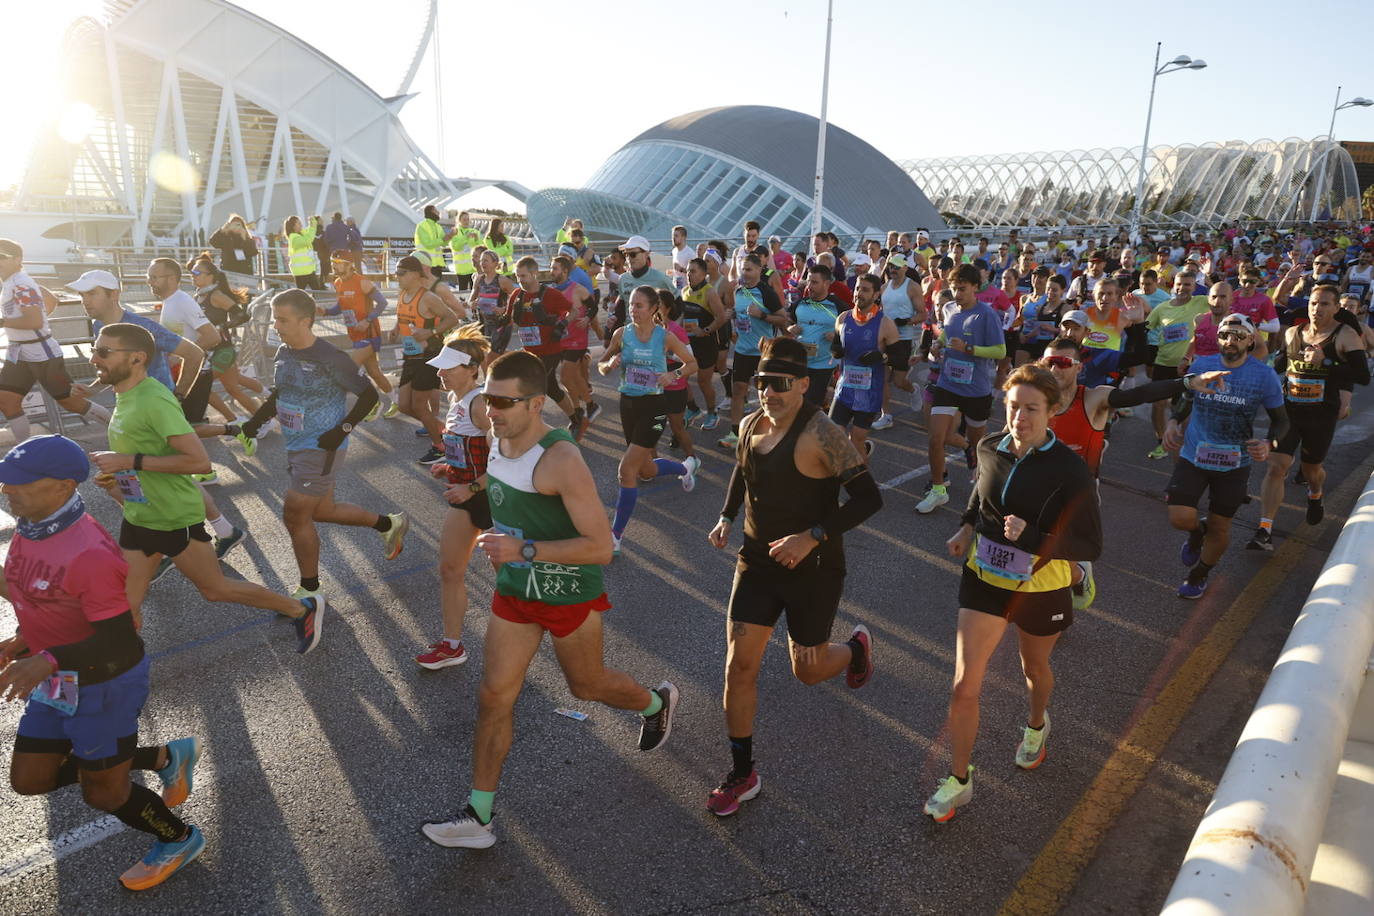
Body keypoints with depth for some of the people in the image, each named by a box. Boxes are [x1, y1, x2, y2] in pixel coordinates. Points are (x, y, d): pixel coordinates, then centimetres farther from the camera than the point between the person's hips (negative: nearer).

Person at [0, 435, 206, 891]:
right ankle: (165, 757, 29)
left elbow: (118, 642, -29)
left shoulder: (89, 554, -32)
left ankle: (180, 840, 37)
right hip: (58, 681, 9)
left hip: (104, 684, -9)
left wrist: (48, 660, -42)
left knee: (102, 793, 9)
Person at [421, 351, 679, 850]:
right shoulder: (498, 442, -4)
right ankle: (478, 816, 19)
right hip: (514, 590, 6)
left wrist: (524, 550, -35)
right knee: (495, 696, 5)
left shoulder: (562, 461, -30)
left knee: (587, 685, 17)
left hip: (570, 597, -6)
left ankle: (657, 702, 50)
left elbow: (601, 547, -31)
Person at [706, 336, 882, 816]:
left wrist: (812, 537, -30)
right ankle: (742, 774, 18)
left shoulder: (822, 435, -23)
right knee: (739, 666, 0)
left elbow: (868, 498, -23)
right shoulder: (751, 425, -1)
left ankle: (856, 646, 51)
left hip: (813, 569, -5)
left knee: (808, 671, 14)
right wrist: (726, 517, 7)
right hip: (757, 562, 5)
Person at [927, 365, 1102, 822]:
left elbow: (1091, 546, -19)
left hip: (1041, 588, -2)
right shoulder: (989, 449, -9)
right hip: (984, 578, 2)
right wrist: (968, 526, 7)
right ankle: (958, 780, 16)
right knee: (964, 686, -2)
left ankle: (1037, 724, 61)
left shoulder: (1070, 472, -22)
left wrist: (1032, 537, -32)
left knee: (1035, 669, 26)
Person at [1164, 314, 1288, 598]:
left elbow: (1281, 419, 1)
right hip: (1193, 457, 1)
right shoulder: (1201, 365, -5)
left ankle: (1199, 576, 39)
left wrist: (1269, 443, -20)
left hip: (1234, 465, 0)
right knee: (1180, 518, -13)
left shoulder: (1265, 376, -9)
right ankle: (1198, 531, 27)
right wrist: (1173, 422, -8)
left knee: (1219, 527, 11)